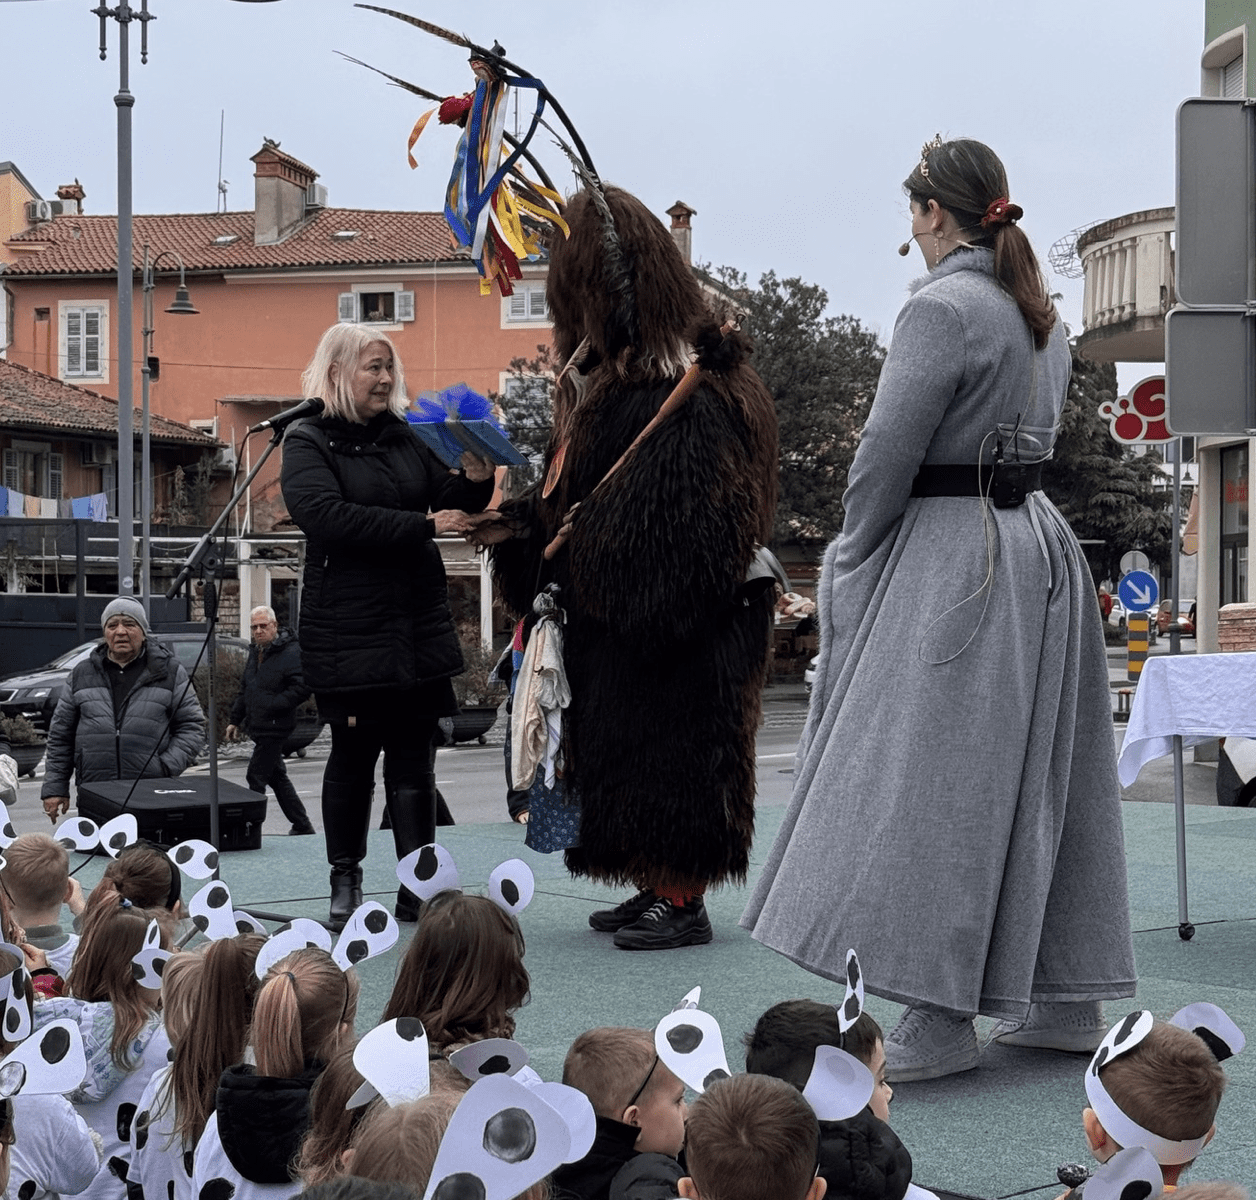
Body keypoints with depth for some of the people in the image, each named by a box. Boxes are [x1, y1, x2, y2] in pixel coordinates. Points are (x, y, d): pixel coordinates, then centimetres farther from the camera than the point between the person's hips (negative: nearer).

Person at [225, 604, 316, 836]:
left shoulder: (291, 652, -13)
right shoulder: (255, 652, 16)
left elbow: (302, 688, -21)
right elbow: (245, 690, 24)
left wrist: (272, 705, -21)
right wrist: (235, 720, 22)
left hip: (275, 727, -9)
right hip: (259, 727, 9)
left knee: (256, 777, -8)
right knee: (277, 777, 13)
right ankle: (302, 826, 19)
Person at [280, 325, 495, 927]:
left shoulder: (407, 437, 12)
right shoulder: (308, 442, -2)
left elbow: (451, 506, 14)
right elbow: (327, 515, -18)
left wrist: (474, 481, -9)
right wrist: (421, 525, -20)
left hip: (419, 624, 4)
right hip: (348, 628, -4)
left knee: (413, 754, 3)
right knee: (354, 752, 3)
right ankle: (345, 884, 18)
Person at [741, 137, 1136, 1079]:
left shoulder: (942, 306, -14)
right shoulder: (1040, 313, 14)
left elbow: (888, 454, -16)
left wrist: (851, 560, -2)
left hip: (953, 561, -9)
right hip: (1041, 544, 9)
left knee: (932, 783, -5)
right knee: (1036, 775, 13)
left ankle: (939, 1020, -3)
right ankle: (1064, 999, 20)